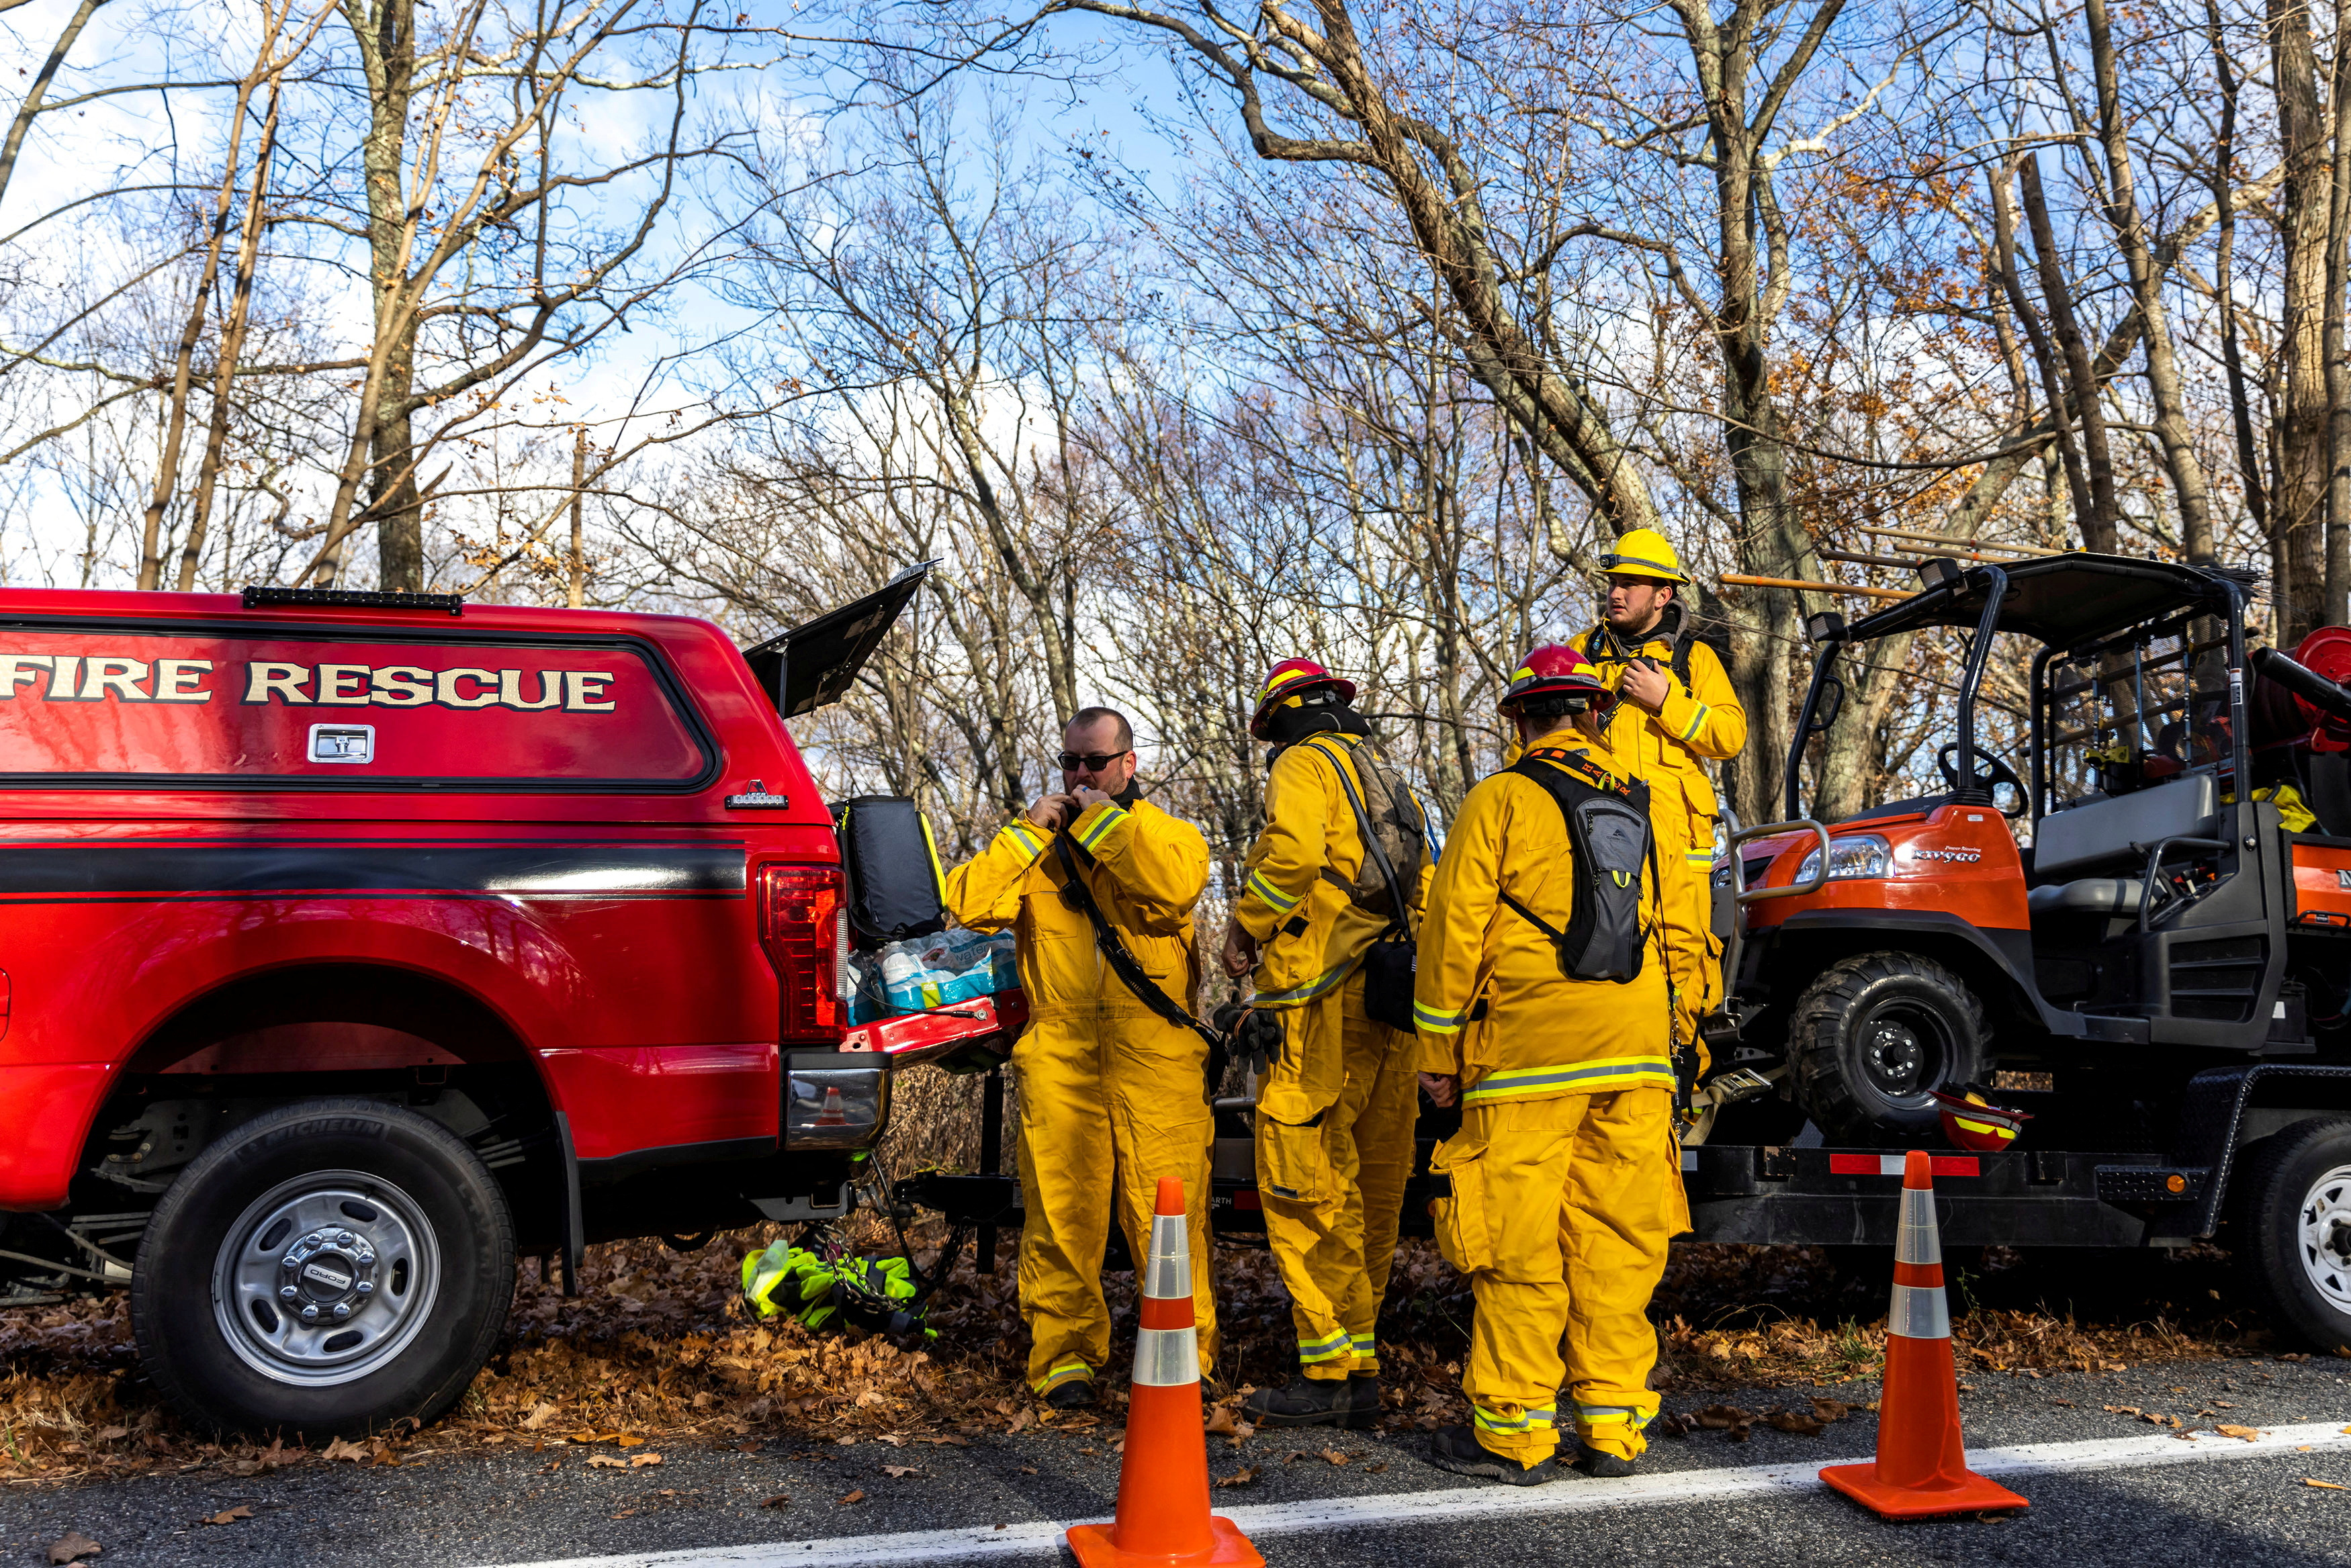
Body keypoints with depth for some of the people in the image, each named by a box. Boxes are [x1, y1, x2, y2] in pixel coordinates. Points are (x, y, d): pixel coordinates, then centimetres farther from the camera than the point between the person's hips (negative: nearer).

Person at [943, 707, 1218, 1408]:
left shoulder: (1168, 832, 13)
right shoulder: (1032, 844, 20)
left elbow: (1177, 884, -12)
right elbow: (968, 903, 3)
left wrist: (1103, 822, -7)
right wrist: (1029, 831, -1)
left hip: (1155, 1051, -2)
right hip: (1059, 1052, 2)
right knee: (1060, 1206, 0)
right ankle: (1065, 1351, 10)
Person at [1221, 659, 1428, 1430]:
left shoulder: (1306, 765, -1)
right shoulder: (1390, 783, 25)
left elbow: (1294, 850, -21)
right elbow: (1421, 895, 23)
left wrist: (1246, 925, -8)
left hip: (1329, 1001, -9)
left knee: (1306, 1187, -6)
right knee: (1370, 1190, 12)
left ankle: (1330, 1374, -5)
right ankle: (1360, 1365, 18)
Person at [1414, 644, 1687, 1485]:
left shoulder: (1502, 799, -2)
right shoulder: (1639, 804, 14)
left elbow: (1454, 929, -4)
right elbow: (1671, 929, 18)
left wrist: (1439, 1050, 2)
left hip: (1531, 1050, -5)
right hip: (1636, 1054, 5)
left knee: (1519, 1245, 0)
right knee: (1616, 1239, 9)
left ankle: (1512, 1432, 6)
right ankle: (1615, 1423, 15)